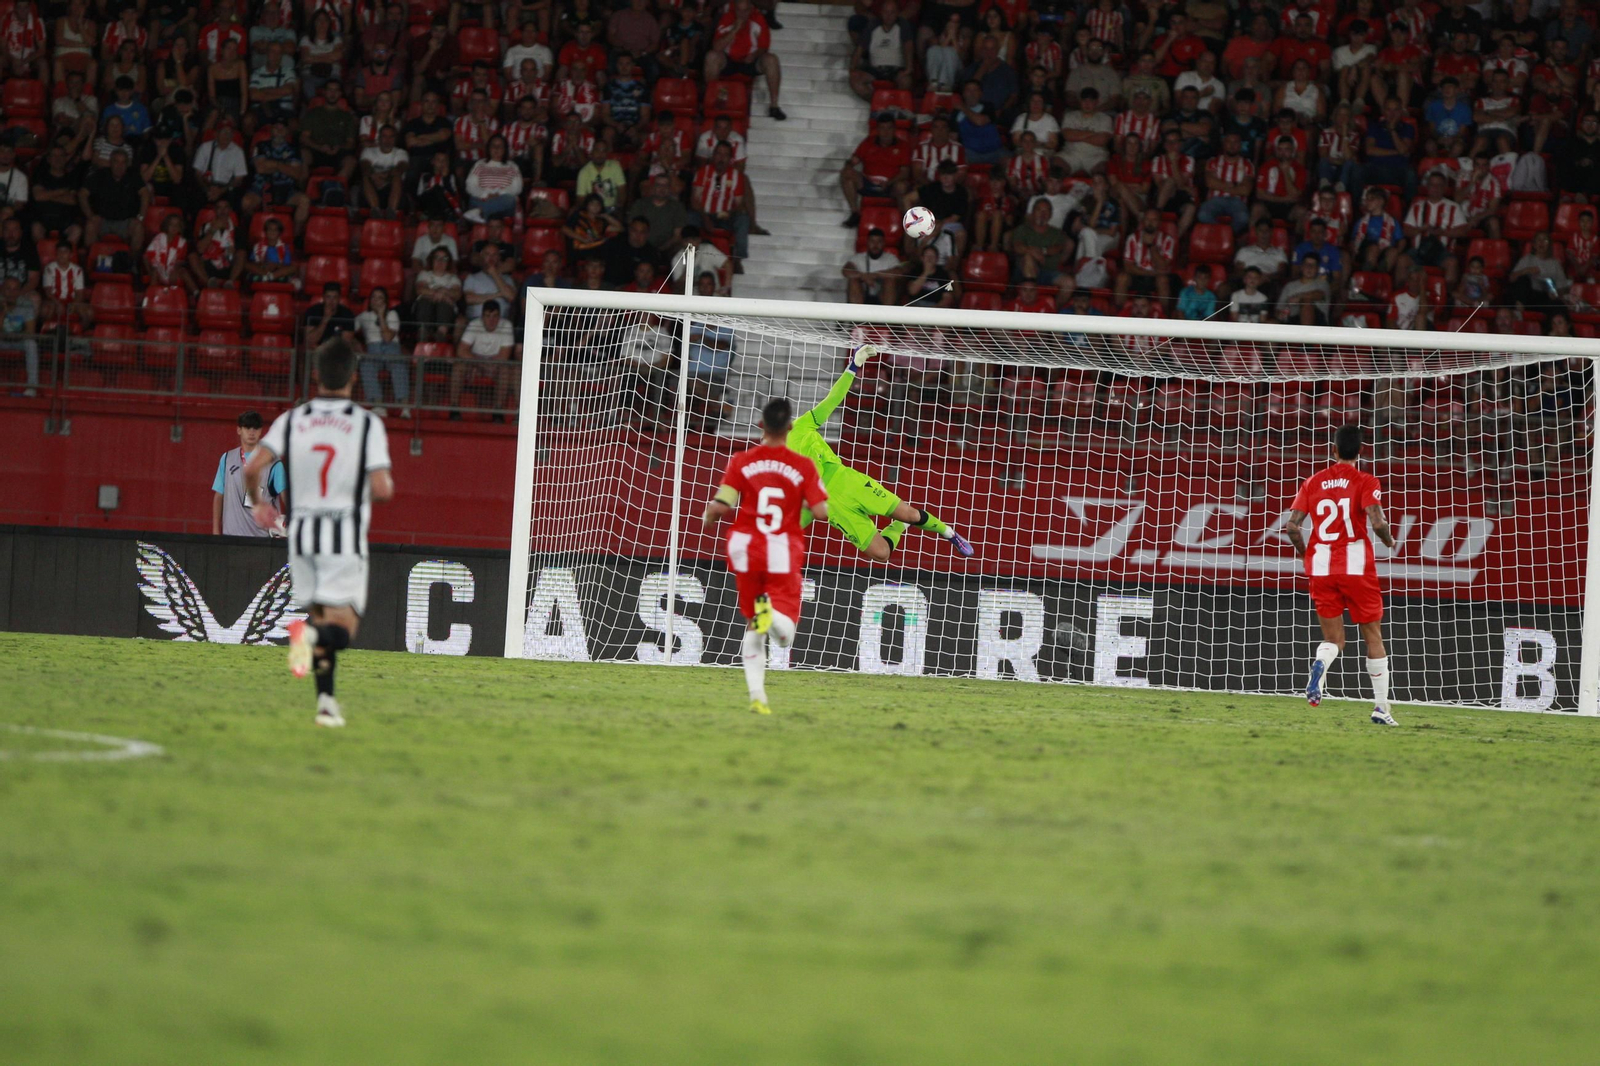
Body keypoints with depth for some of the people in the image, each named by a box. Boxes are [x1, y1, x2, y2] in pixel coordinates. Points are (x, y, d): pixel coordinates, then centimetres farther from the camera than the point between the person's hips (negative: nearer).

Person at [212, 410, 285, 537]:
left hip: (262, 535, -3)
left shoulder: (272, 462, 3)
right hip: (231, 533, 3)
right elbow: (218, 496, 15)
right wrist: (215, 531, 9)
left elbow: (284, 494, -7)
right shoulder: (227, 459, 13)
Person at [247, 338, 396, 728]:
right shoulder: (367, 424, -5)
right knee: (343, 624, -3)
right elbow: (381, 488, -12)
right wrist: (379, 490, 13)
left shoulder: (291, 420, 3)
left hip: (301, 531, 3)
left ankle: (326, 700, 9)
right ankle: (313, 634, -36)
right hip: (345, 534, -3)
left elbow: (254, 466, -6)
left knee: (321, 617, 15)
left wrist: (258, 504, 14)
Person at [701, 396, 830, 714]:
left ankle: (756, 693, 4)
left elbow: (720, 506, -6)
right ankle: (773, 612, -36)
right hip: (783, 552, -2)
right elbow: (821, 511, -9)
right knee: (785, 635, 0)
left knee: (752, 628, 17)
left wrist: (708, 518, 17)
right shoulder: (803, 466, -4)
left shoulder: (741, 462, -2)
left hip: (745, 548, 2)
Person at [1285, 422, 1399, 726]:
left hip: (1321, 567, 3)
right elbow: (1377, 521, -18)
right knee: (1372, 635, 10)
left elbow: (1292, 526, 0)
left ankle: (1320, 666, -27)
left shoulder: (1313, 482, 7)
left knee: (1333, 639, 9)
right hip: (1357, 565, -3)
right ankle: (1381, 706, 7)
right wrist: (1389, 540, 3)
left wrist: (1304, 553, 18)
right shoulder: (1365, 482, -3)